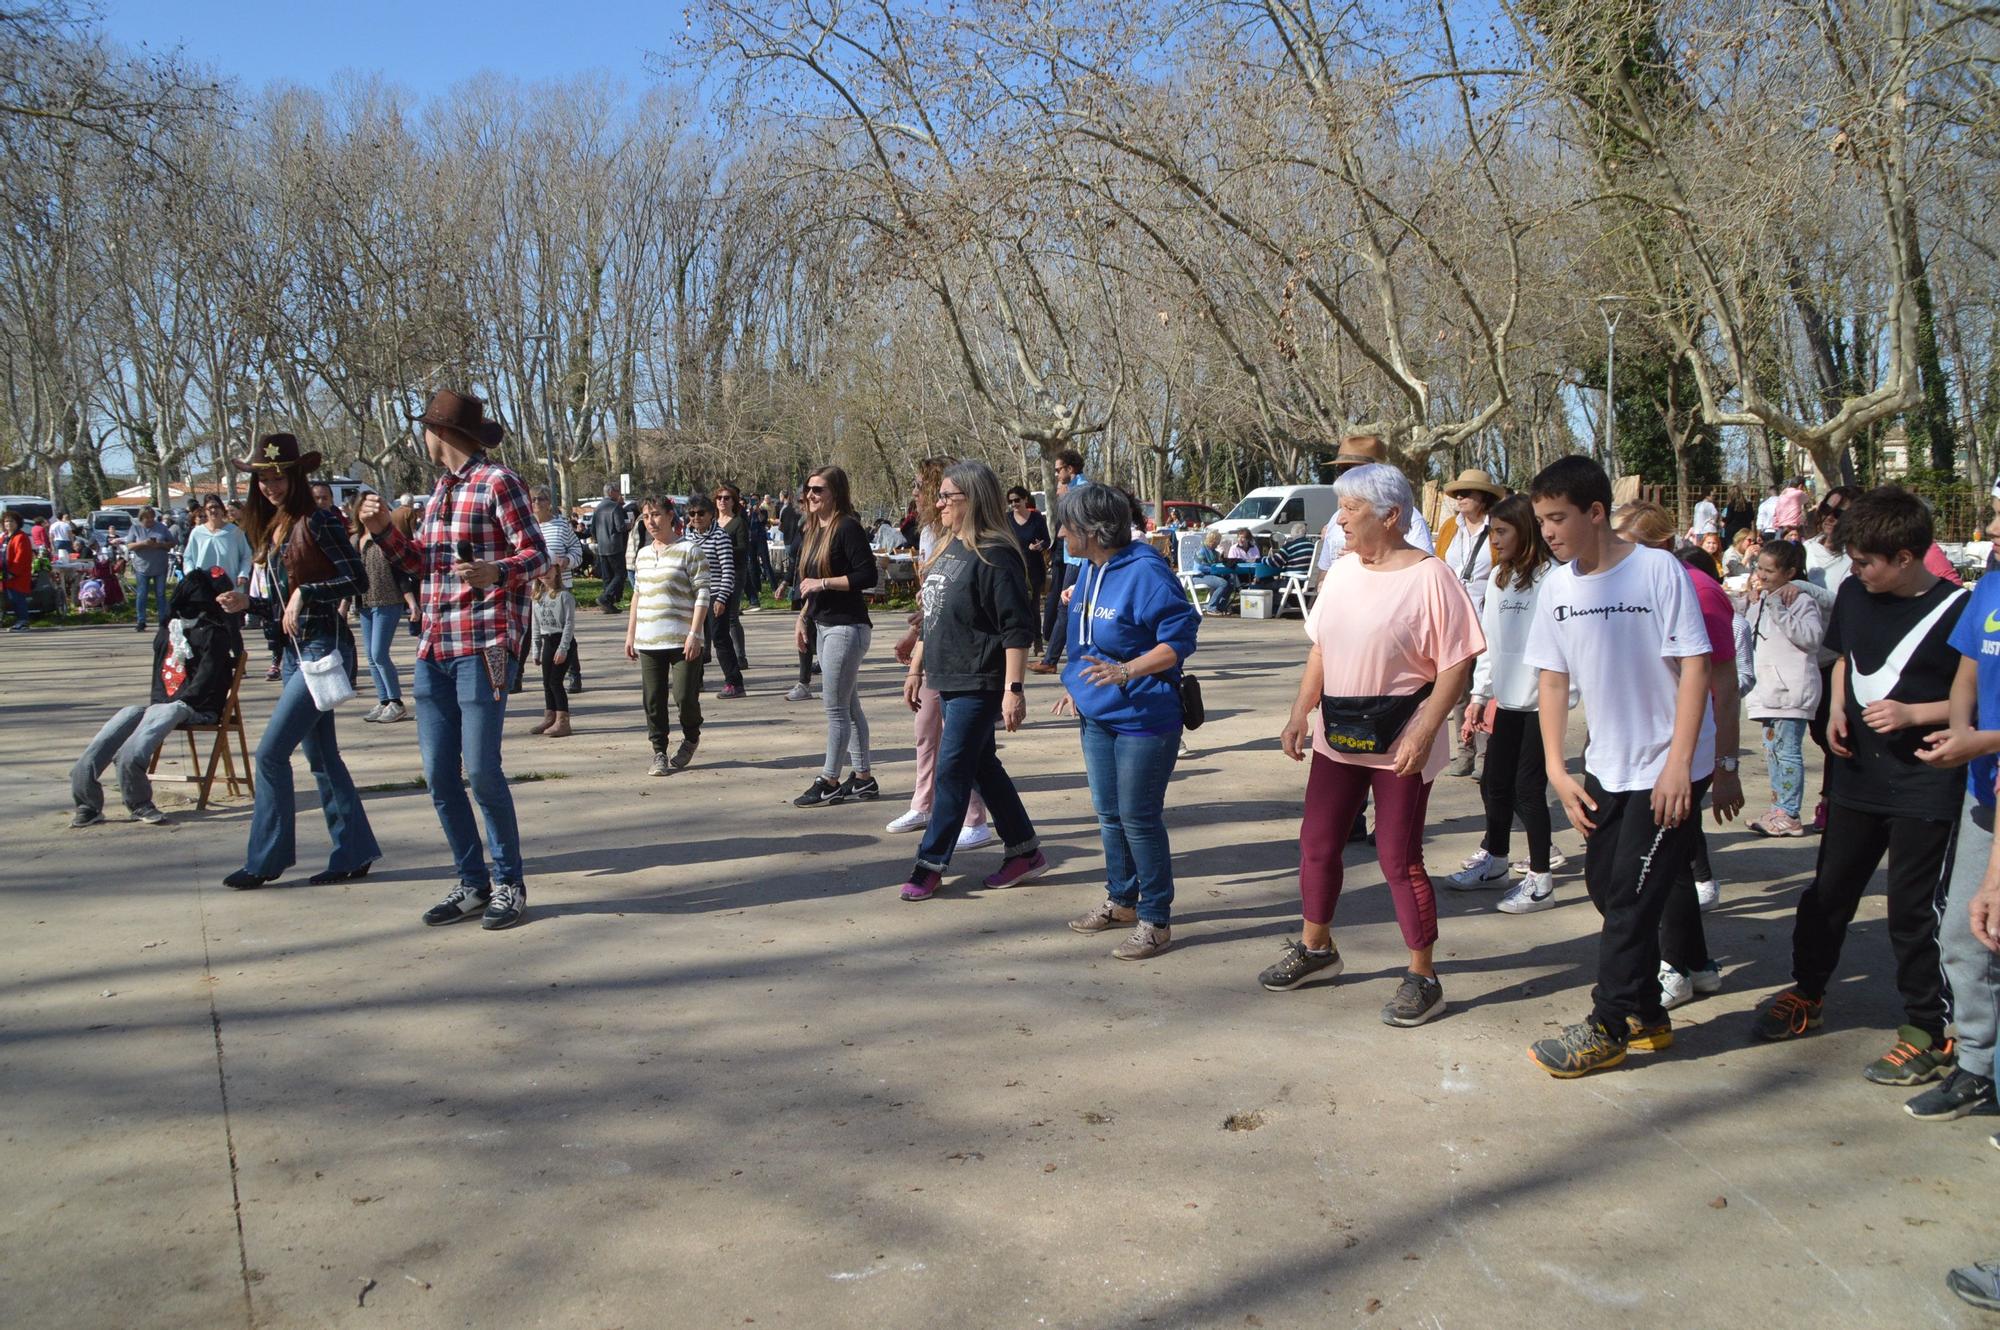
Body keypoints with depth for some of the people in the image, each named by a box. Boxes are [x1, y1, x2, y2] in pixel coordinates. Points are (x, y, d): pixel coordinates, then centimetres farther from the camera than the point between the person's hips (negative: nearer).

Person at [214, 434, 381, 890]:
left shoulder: (318, 522, -10)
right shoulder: (271, 531, 14)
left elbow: (356, 579, -15)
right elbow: (283, 607, 18)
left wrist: (305, 593, -20)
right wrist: (247, 604, 1)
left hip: (325, 647, -9)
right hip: (294, 651, 9)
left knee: (271, 751, -8)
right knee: (321, 757, 10)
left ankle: (265, 859, 3)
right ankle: (353, 854, 17)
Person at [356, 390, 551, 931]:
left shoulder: (497, 482, -6)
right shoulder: (441, 488, 19)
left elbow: (536, 554, -12)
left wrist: (495, 571, -31)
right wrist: (384, 531, 8)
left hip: (483, 646, -8)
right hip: (434, 646, 8)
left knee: (481, 769, -8)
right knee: (439, 775, 7)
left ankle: (509, 883, 7)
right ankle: (473, 884, 17)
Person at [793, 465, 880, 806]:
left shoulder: (848, 528, -13)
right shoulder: (813, 531, 14)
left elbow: (868, 575, -20)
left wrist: (823, 583, -17)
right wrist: (802, 619, 20)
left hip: (847, 627, -9)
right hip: (824, 626, 9)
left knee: (836, 708, -5)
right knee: (849, 705, 12)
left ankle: (829, 782, 2)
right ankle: (863, 778, 18)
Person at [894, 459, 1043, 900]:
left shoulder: (994, 556, -16)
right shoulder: (947, 551, 13)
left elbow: (1017, 628, -20)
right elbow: (931, 618, 21)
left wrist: (1013, 689, -24)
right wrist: (916, 669, 21)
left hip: (978, 685, -9)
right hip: (947, 681, 10)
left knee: (952, 770, -4)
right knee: (982, 766, 14)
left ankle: (930, 865, 6)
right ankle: (1025, 852, 25)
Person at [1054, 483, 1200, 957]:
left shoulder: (1146, 572, -19)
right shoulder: (1088, 570, 8)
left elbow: (1181, 637, -21)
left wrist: (1126, 672, -29)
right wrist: (1078, 684, 19)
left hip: (1143, 718, -9)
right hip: (1097, 716, 9)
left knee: (1139, 819, -2)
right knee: (1108, 815, 17)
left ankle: (1155, 921, 11)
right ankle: (1121, 900, 34)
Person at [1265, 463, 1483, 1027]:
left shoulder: (1429, 577, -14)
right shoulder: (1341, 573, 6)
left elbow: (1456, 664, -16)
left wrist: (1423, 734, -23)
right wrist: (1299, 714, 5)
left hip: (1399, 745, -7)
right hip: (1337, 736, 7)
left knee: (1399, 859, 0)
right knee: (1316, 843, 13)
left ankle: (1423, 977, 17)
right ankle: (1315, 947, 34)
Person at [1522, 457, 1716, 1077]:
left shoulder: (1657, 570, -15)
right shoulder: (1558, 586, 2)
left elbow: (1694, 666, -15)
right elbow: (1553, 678, 6)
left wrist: (1678, 762, -20)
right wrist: (1557, 769, 2)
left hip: (1669, 766, -6)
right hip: (1606, 766, 6)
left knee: (1633, 896, -4)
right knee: (1605, 887, 11)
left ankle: (1605, 1029, 8)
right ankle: (1647, 1016, 27)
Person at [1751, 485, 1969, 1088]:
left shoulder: (1956, 611, -13)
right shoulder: (1854, 594, 4)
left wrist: (1914, 713, -19)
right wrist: (1837, 709, 3)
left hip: (1925, 788, -5)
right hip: (1857, 775, 6)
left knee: (1914, 908, 1)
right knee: (1828, 891, 14)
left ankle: (1928, 1030, 16)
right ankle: (1807, 992, 32)